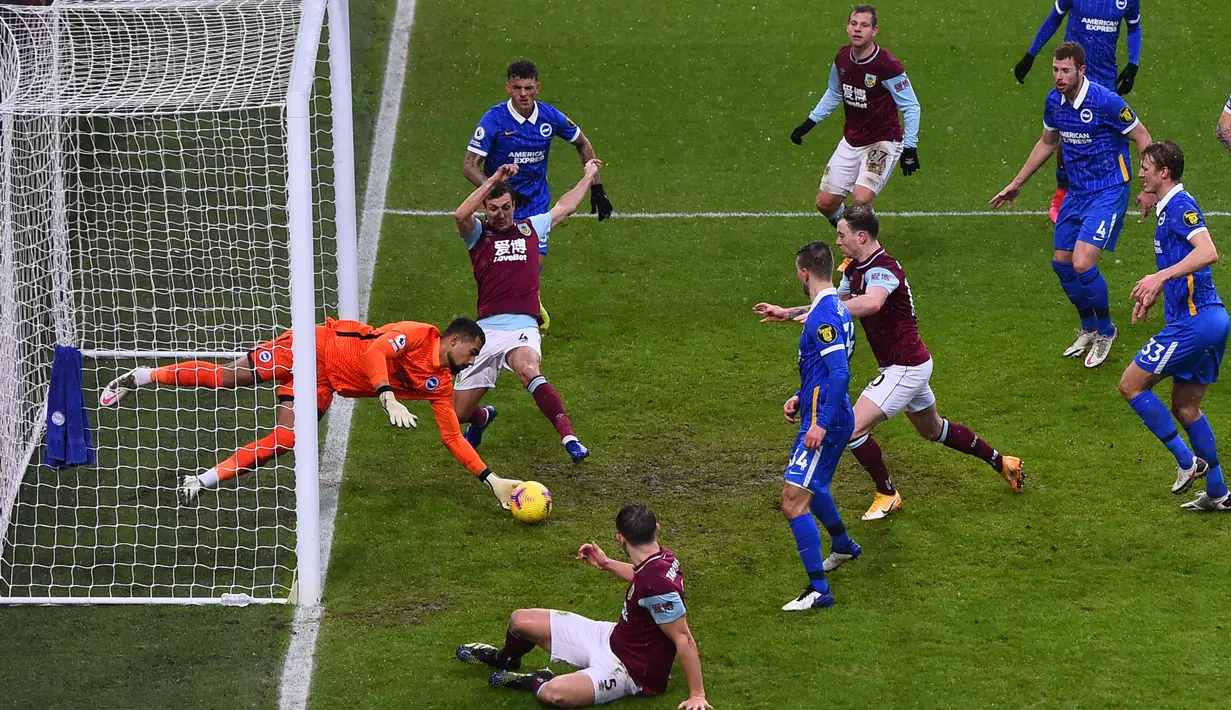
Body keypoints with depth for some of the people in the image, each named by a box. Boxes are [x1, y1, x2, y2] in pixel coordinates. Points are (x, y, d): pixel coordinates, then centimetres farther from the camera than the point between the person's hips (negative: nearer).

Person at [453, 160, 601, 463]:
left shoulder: (530, 227, 21)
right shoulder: (478, 234, 13)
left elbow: (564, 207, 38)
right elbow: (462, 215, -11)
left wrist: (589, 176, 49)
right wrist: (494, 181, -13)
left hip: (523, 328, -1)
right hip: (486, 332, 1)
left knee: (528, 370, -37)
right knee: (458, 413, 3)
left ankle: (569, 438, -45)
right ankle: (483, 417, 41)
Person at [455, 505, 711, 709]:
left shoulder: (658, 584, -35)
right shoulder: (661, 556, -7)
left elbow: (684, 639, -31)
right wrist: (607, 564, 14)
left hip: (630, 669, -9)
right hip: (612, 637, 9)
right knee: (520, 620, 11)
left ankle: (536, 683, -1)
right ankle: (504, 660, 45)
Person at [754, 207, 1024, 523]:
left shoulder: (882, 269, -25)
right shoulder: (855, 270, 6)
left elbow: (872, 303, -48)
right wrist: (786, 314, 12)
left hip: (905, 367, -11)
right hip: (912, 364, 11)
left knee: (853, 428, -14)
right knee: (933, 429, 27)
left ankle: (887, 495, 3)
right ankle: (1001, 462, 41)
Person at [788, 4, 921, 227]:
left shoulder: (887, 65, -22)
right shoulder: (842, 59, -3)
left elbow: (911, 107, -15)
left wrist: (910, 148, -19)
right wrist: (809, 123, 17)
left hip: (882, 143, -6)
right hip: (851, 141, 6)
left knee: (862, 200, -25)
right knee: (825, 202, 6)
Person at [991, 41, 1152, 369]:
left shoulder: (1106, 101, -20)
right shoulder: (1054, 101, 1)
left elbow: (1142, 137, -10)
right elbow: (1047, 142, 19)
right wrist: (1016, 184, 24)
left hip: (1109, 191, -7)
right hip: (1076, 192, 7)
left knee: (1083, 263, -17)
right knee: (1062, 262, 10)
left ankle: (1106, 331, 8)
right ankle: (1089, 329, 34)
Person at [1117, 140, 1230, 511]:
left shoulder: (1181, 206, -13)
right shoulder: (1169, 209, 18)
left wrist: (1160, 277, -34)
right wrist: (1153, 295, 26)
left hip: (1194, 321, -10)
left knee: (1131, 384, -3)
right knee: (1185, 407, 16)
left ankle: (1187, 461, -1)